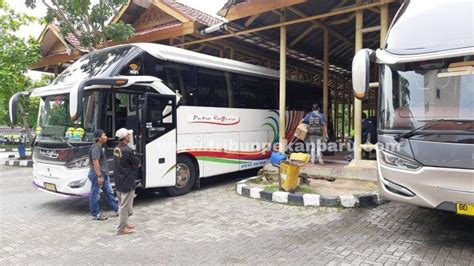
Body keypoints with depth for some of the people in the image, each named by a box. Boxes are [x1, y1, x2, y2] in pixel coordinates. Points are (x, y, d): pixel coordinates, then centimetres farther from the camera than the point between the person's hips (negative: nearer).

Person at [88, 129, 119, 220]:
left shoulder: (99, 147, 13)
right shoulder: (95, 148, -18)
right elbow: (95, 162, -24)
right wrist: (99, 176, -26)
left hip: (104, 174, 10)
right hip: (97, 175, -10)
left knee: (109, 192, 13)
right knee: (95, 195, 2)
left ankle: (117, 210, 19)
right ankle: (95, 214, 13)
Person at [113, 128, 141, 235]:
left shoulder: (116, 149, 5)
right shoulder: (128, 150, -22)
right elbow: (138, 164, -13)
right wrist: (136, 163, 5)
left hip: (118, 181, 9)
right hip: (127, 183, -9)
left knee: (122, 204, 20)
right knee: (125, 205, 1)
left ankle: (124, 223, 33)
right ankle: (122, 228, 8)